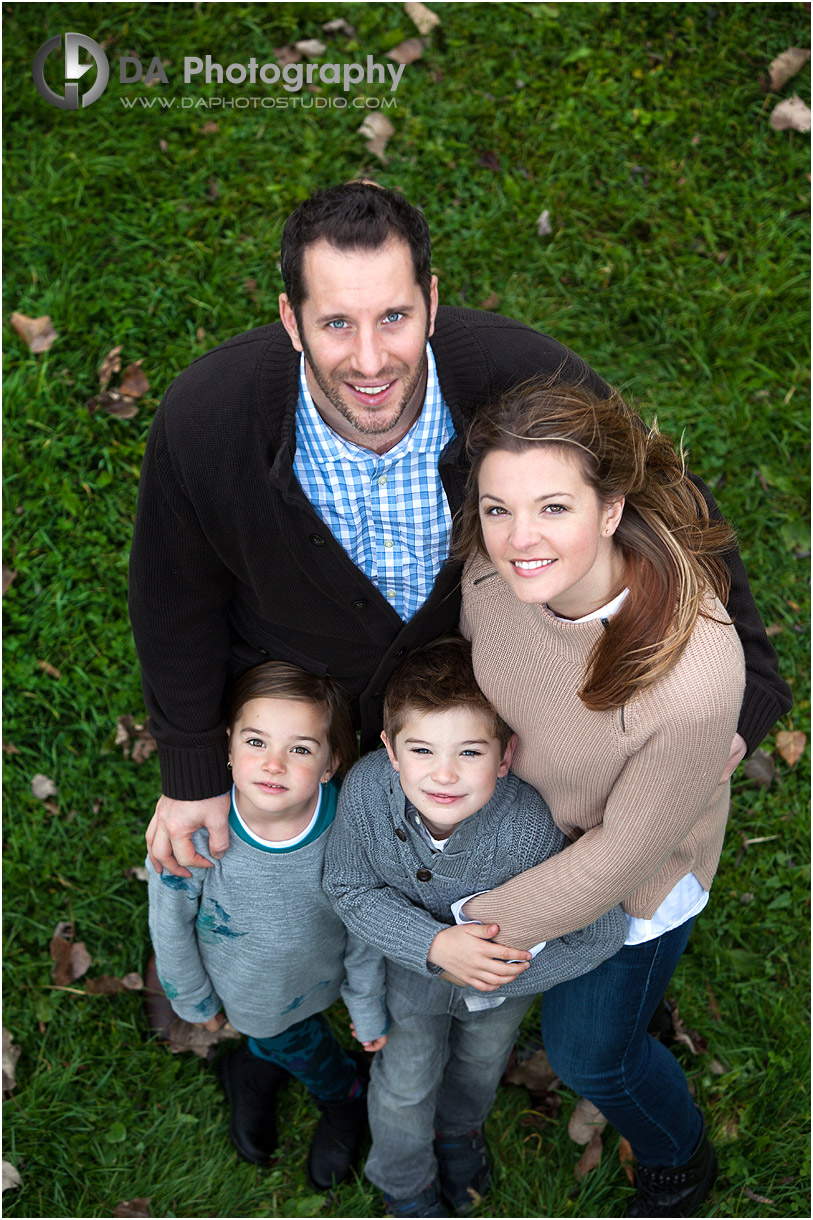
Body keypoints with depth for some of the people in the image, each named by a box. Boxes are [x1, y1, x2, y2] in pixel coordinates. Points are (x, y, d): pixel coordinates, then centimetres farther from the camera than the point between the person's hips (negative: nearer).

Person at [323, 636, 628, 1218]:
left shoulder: (529, 830, -44)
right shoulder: (367, 788, -39)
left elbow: (605, 930, -30)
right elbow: (352, 888, -23)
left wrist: (503, 979, -27)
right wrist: (434, 944, -38)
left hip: (507, 957, 0)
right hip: (414, 954, 0)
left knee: (482, 1061, 31)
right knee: (405, 1082, 23)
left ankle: (460, 1127, 68)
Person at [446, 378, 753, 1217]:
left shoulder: (694, 677, -45)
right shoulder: (495, 569, -30)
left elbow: (624, 854, -28)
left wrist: (488, 925, -19)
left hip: (636, 874, -4)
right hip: (520, 817, 5)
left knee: (588, 1050, 20)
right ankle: (633, 1003, 72)